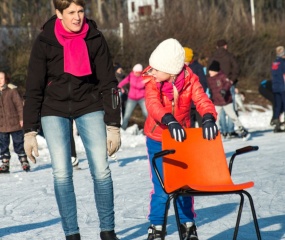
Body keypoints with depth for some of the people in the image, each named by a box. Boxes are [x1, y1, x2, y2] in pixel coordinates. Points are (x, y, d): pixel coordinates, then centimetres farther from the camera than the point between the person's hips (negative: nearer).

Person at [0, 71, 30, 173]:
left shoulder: (12, 90, -5)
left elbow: (19, 104, -5)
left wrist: (21, 118, -9)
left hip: (14, 123, -4)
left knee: (18, 144, 5)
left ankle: (24, 162, 15)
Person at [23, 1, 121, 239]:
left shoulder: (95, 39, -7)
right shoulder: (44, 41, -9)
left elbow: (108, 84, -4)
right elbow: (34, 88, -5)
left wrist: (113, 126, -8)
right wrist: (30, 131, -8)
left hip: (89, 106, 0)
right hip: (54, 110, 0)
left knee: (101, 170, -6)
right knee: (62, 173, -7)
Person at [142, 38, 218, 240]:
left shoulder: (189, 80, -13)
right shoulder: (151, 82, -18)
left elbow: (202, 100, -25)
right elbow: (153, 105, -35)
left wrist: (208, 117, -48)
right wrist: (169, 121, -54)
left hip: (182, 138, 2)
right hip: (157, 140, -2)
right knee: (161, 189, -6)